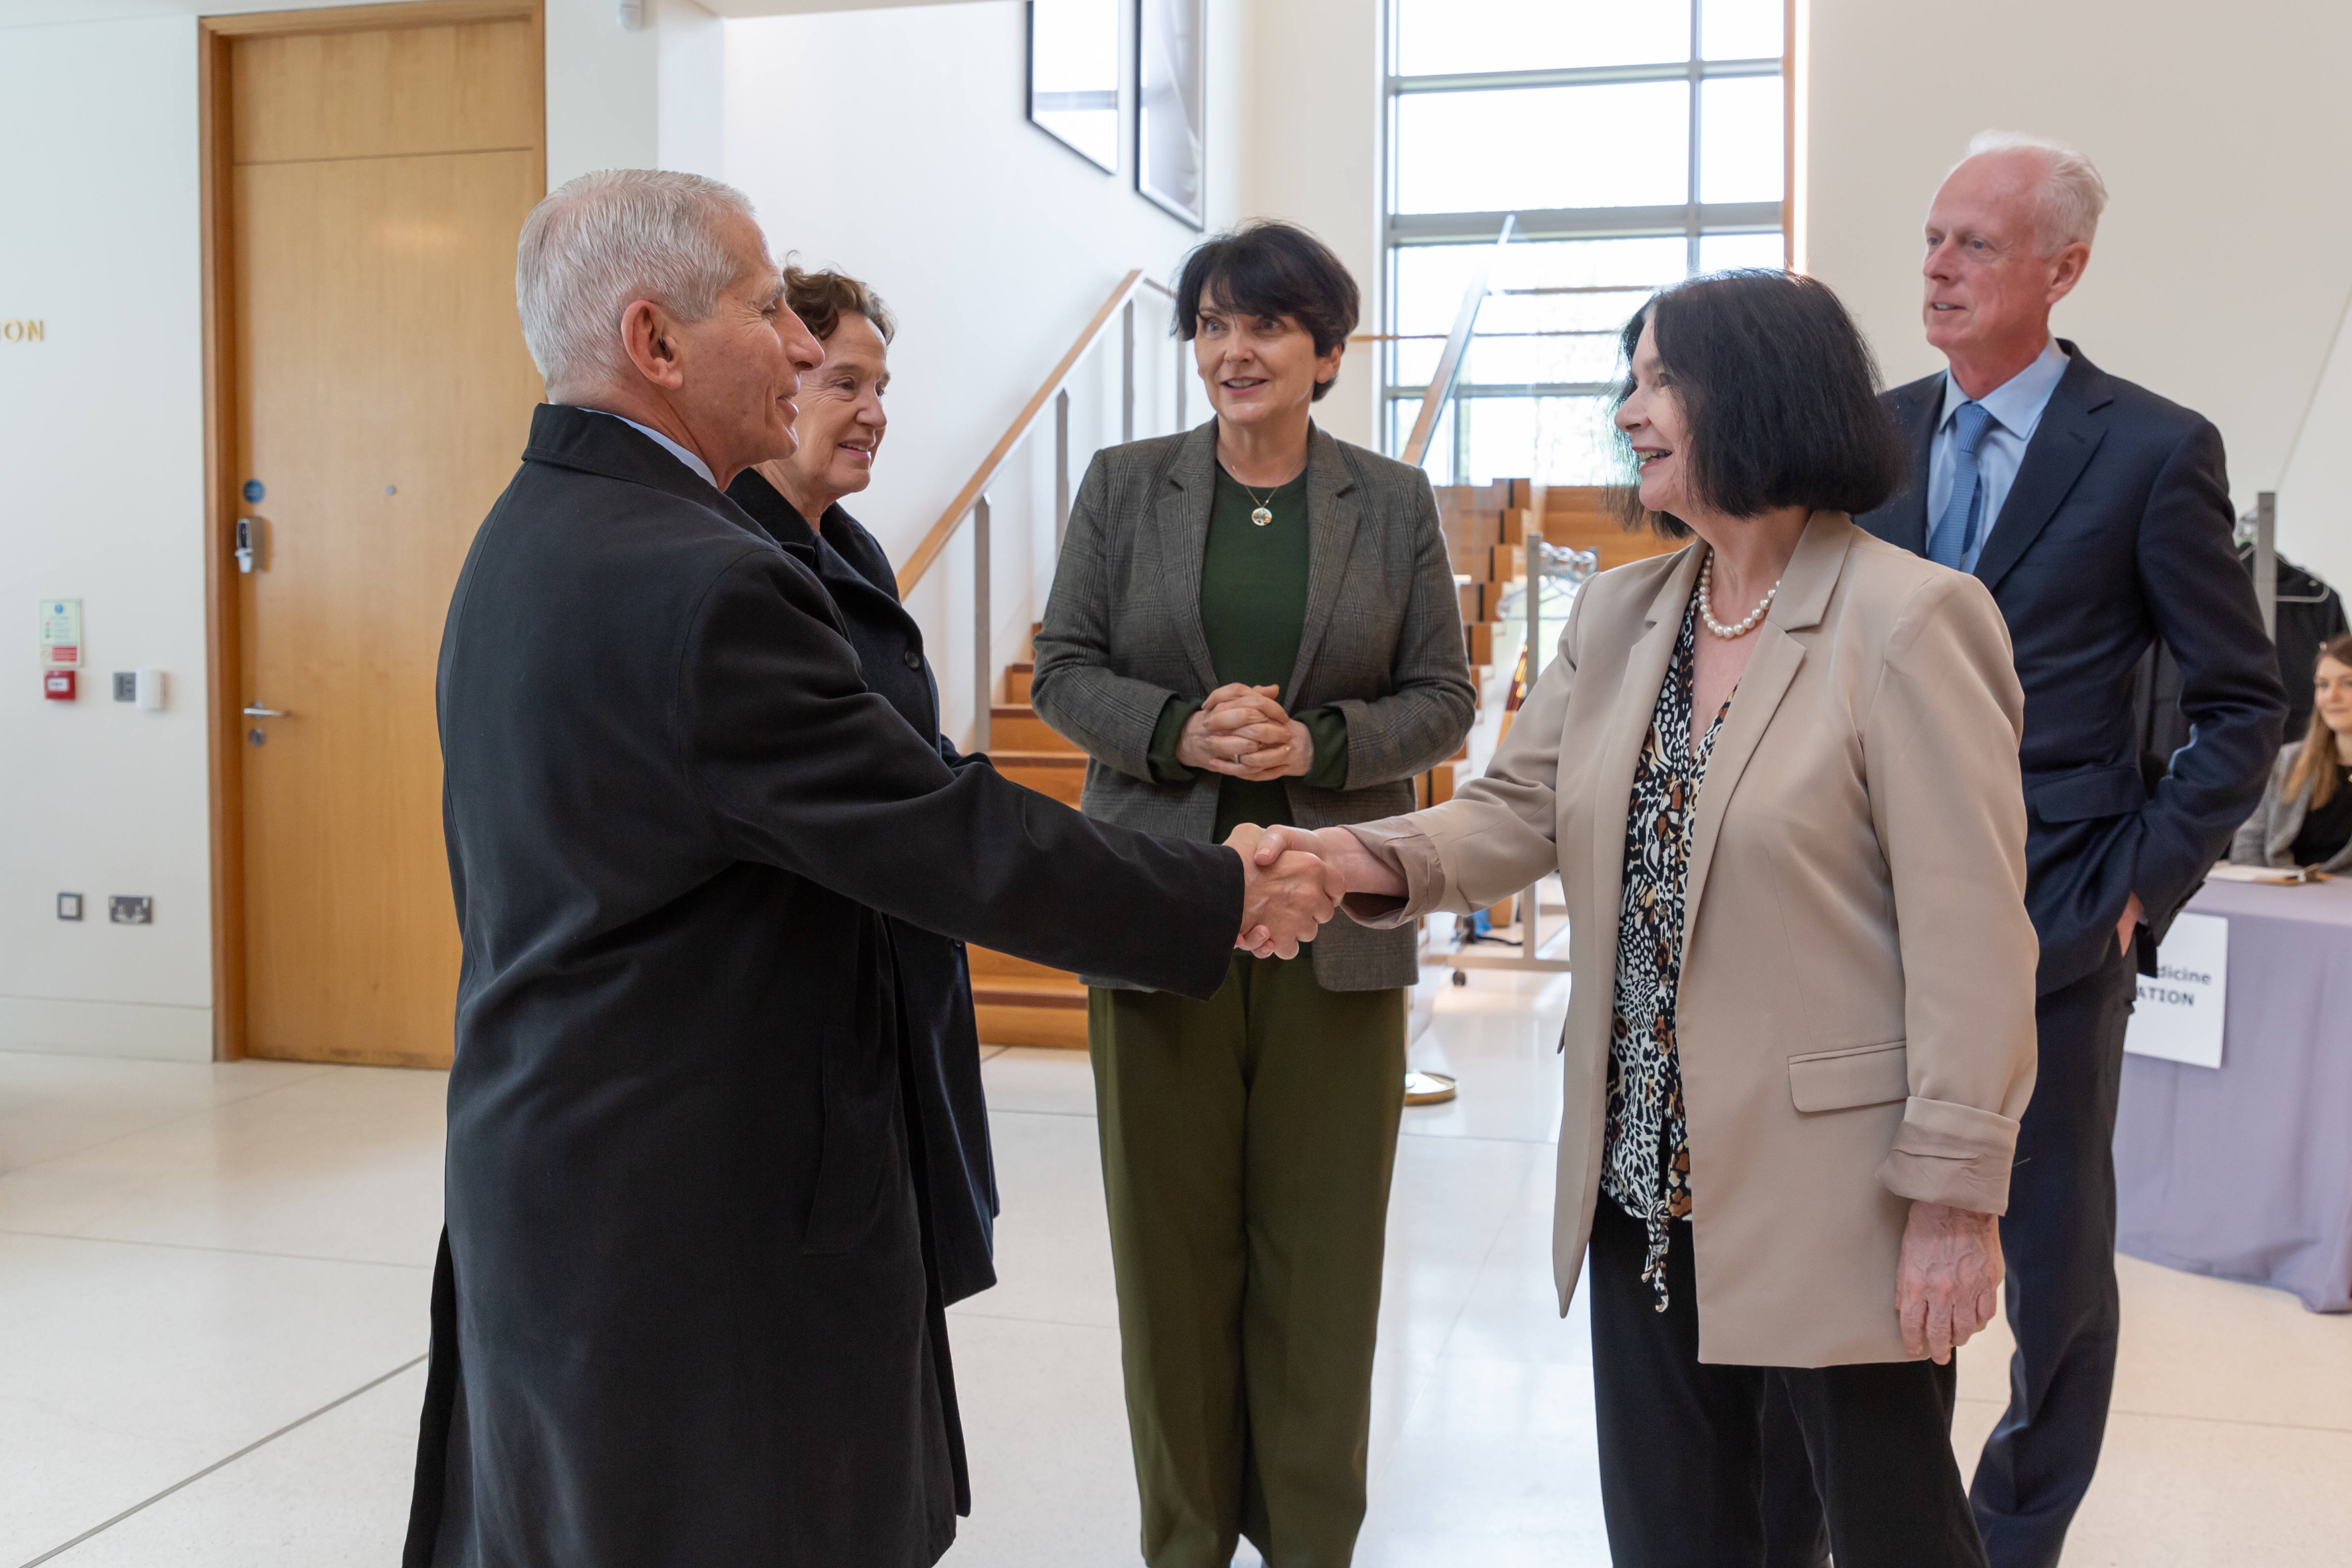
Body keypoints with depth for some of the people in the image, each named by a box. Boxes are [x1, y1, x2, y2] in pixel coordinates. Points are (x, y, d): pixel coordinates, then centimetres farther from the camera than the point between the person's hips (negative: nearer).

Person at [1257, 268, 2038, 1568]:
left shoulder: (1908, 623, -14)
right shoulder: (1618, 614, 7)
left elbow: (1969, 937, -15)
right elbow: (1521, 810, 4)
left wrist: (1957, 1194, -16)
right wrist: (1365, 857, -15)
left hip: (1835, 1196, -6)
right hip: (1646, 1181, 6)